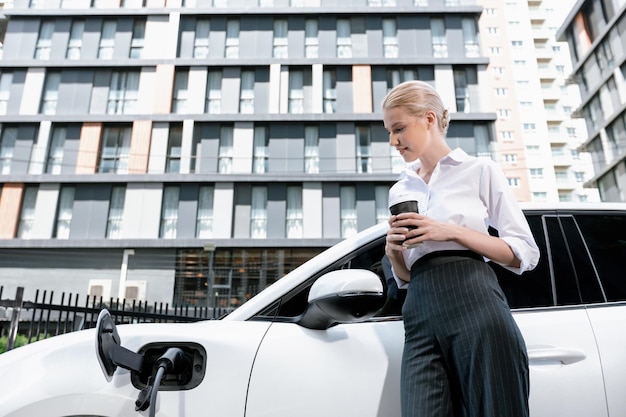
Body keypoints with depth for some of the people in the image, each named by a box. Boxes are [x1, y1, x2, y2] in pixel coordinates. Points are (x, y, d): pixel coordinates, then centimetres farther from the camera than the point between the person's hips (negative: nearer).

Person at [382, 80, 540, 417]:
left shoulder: (479, 169, 7)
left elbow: (526, 254, 1)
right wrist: (394, 251, 0)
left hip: (473, 301, -3)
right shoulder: (399, 191, 20)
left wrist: (452, 231, -10)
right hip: (420, 314, 4)